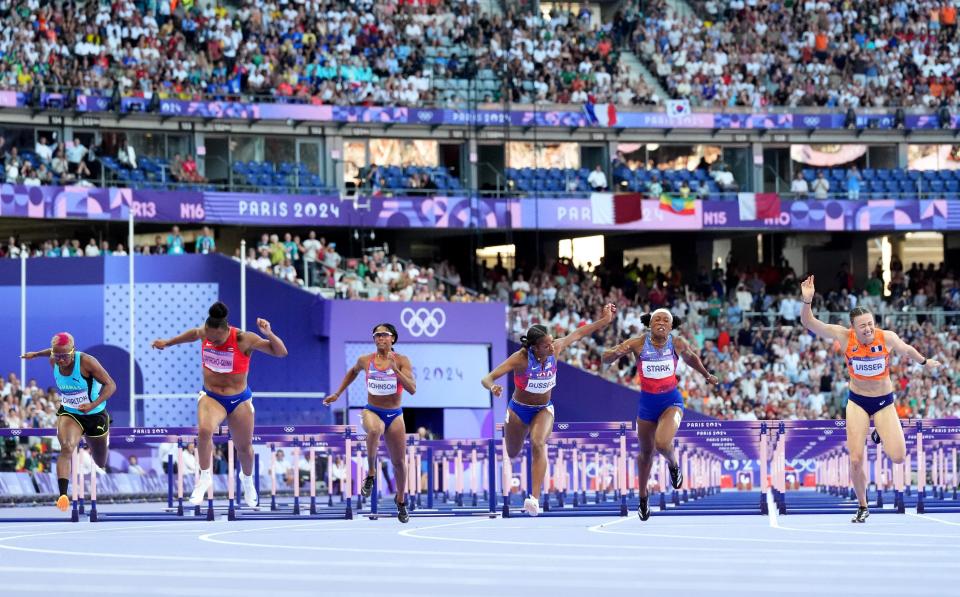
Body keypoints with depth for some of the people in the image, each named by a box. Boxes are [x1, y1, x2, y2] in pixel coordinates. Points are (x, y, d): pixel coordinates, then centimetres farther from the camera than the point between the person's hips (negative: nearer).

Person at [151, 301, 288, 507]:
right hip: (211, 397, 1)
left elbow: (281, 352, -20)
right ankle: (205, 478, -13)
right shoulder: (204, 333, -11)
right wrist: (167, 343, 24)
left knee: (244, 447, 13)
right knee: (204, 430, -30)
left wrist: (269, 334, -38)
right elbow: (193, 333, 16)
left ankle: (247, 480, 46)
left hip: (239, 400, -1)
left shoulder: (243, 339, -21)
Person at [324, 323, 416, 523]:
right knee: (374, 430, -39)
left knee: (399, 462, 7)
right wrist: (337, 394, 24)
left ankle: (401, 500, 30)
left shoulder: (401, 361, -6)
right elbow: (353, 372, 23)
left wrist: (396, 370, -26)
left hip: (394, 415, 1)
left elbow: (412, 389, -16)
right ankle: (371, 473, -19)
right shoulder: (365, 360, 0)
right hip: (371, 411, 0)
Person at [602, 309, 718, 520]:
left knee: (662, 443, -28)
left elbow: (690, 357, 14)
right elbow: (606, 358, -9)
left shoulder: (678, 344, -9)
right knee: (646, 452, 16)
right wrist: (617, 352, -32)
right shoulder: (638, 344, -13)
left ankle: (673, 465, 9)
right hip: (647, 401, 2)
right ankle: (643, 497, 38)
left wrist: (707, 375, 27)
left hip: (671, 400, -2)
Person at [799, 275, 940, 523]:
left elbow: (907, 350, 5)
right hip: (857, 402, 0)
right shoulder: (844, 336, -17)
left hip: (884, 402, 0)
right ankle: (862, 507, 18)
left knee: (898, 457, -11)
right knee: (855, 460, -7)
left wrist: (925, 362, 22)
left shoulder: (887, 337, -17)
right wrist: (807, 301, -39)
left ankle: (882, 435, 27)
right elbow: (809, 323, -21)